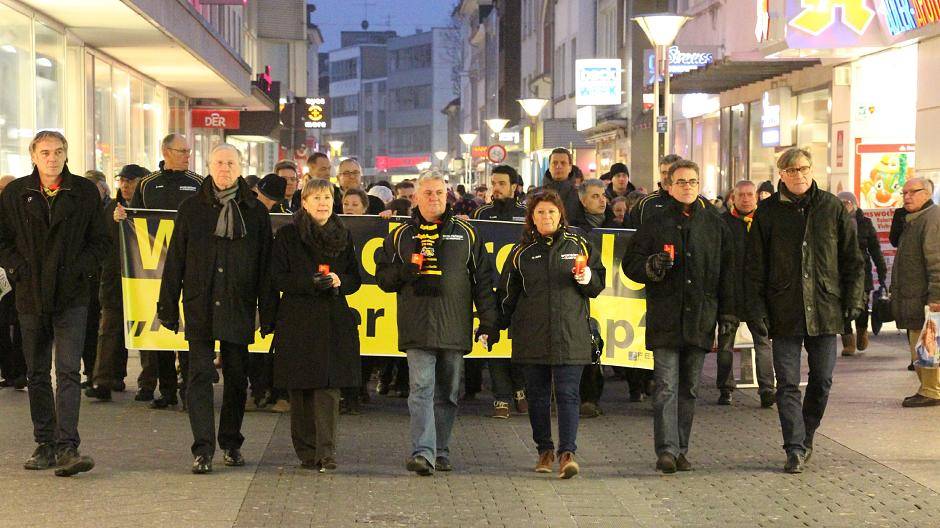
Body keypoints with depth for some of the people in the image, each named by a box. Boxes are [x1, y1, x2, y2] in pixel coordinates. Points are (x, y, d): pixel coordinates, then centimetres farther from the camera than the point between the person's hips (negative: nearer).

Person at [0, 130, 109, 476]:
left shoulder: (85, 192, 3)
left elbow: (100, 240, 6)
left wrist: (82, 267, -8)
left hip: (72, 297, -2)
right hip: (31, 297, 3)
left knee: (68, 372, -12)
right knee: (37, 375, 9)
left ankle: (67, 448, -17)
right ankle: (45, 444, 19)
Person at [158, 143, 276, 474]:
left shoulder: (255, 211, 6)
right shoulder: (192, 209, 6)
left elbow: (265, 265, 6)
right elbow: (174, 260, 6)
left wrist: (268, 312, 2)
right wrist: (169, 308, 1)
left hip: (238, 308, 1)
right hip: (200, 307, -1)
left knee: (236, 377, 9)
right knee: (201, 375, -7)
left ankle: (231, 443, 23)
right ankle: (203, 449, -8)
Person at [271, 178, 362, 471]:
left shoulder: (343, 235, 13)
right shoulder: (288, 235, 3)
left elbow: (355, 279, 14)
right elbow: (278, 278, -2)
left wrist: (339, 281, -9)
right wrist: (311, 283, -16)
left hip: (334, 321, 2)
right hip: (298, 321, -2)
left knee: (329, 386, -7)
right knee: (301, 388, 1)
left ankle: (326, 451, -9)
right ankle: (307, 451, 10)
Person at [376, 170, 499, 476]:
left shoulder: (465, 234, 10)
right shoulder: (401, 236, 11)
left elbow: (483, 281, 9)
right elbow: (383, 277, 12)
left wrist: (488, 322, 3)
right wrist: (406, 270, -10)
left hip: (454, 328, 1)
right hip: (418, 329, -1)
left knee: (447, 393, 9)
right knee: (422, 388, -13)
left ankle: (441, 452, 19)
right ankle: (423, 453, -20)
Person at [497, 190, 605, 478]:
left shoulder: (579, 245, 7)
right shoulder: (522, 251, 10)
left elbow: (599, 284, 11)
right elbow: (507, 294, 15)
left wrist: (587, 278, -10)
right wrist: (495, 326, 10)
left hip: (570, 333, -2)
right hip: (532, 334, 2)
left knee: (567, 393, -10)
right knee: (538, 395, 9)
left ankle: (567, 452, -13)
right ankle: (545, 450, 21)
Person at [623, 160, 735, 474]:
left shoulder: (715, 226, 11)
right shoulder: (655, 225, 5)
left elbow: (727, 273, 14)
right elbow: (630, 263, 7)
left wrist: (728, 314, 8)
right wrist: (652, 267, -14)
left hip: (700, 319, 3)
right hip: (665, 319, -3)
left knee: (689, 389, 9)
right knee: (666, 387, -9)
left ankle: (680, 449, 16)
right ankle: (666, 450, -12)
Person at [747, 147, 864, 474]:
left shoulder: (833, 209, 5)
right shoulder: (768, 212, 2)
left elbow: (852, 259, 8)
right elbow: (755, 266, 4)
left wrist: (853, 301, 1)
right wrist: (758, 308, -4)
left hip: (825, 310, 1)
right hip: (784, 312, -1)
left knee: (822, 380, 9)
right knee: (788, 383, -3)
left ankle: (806, 437, 27)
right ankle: (795, 449, 0)